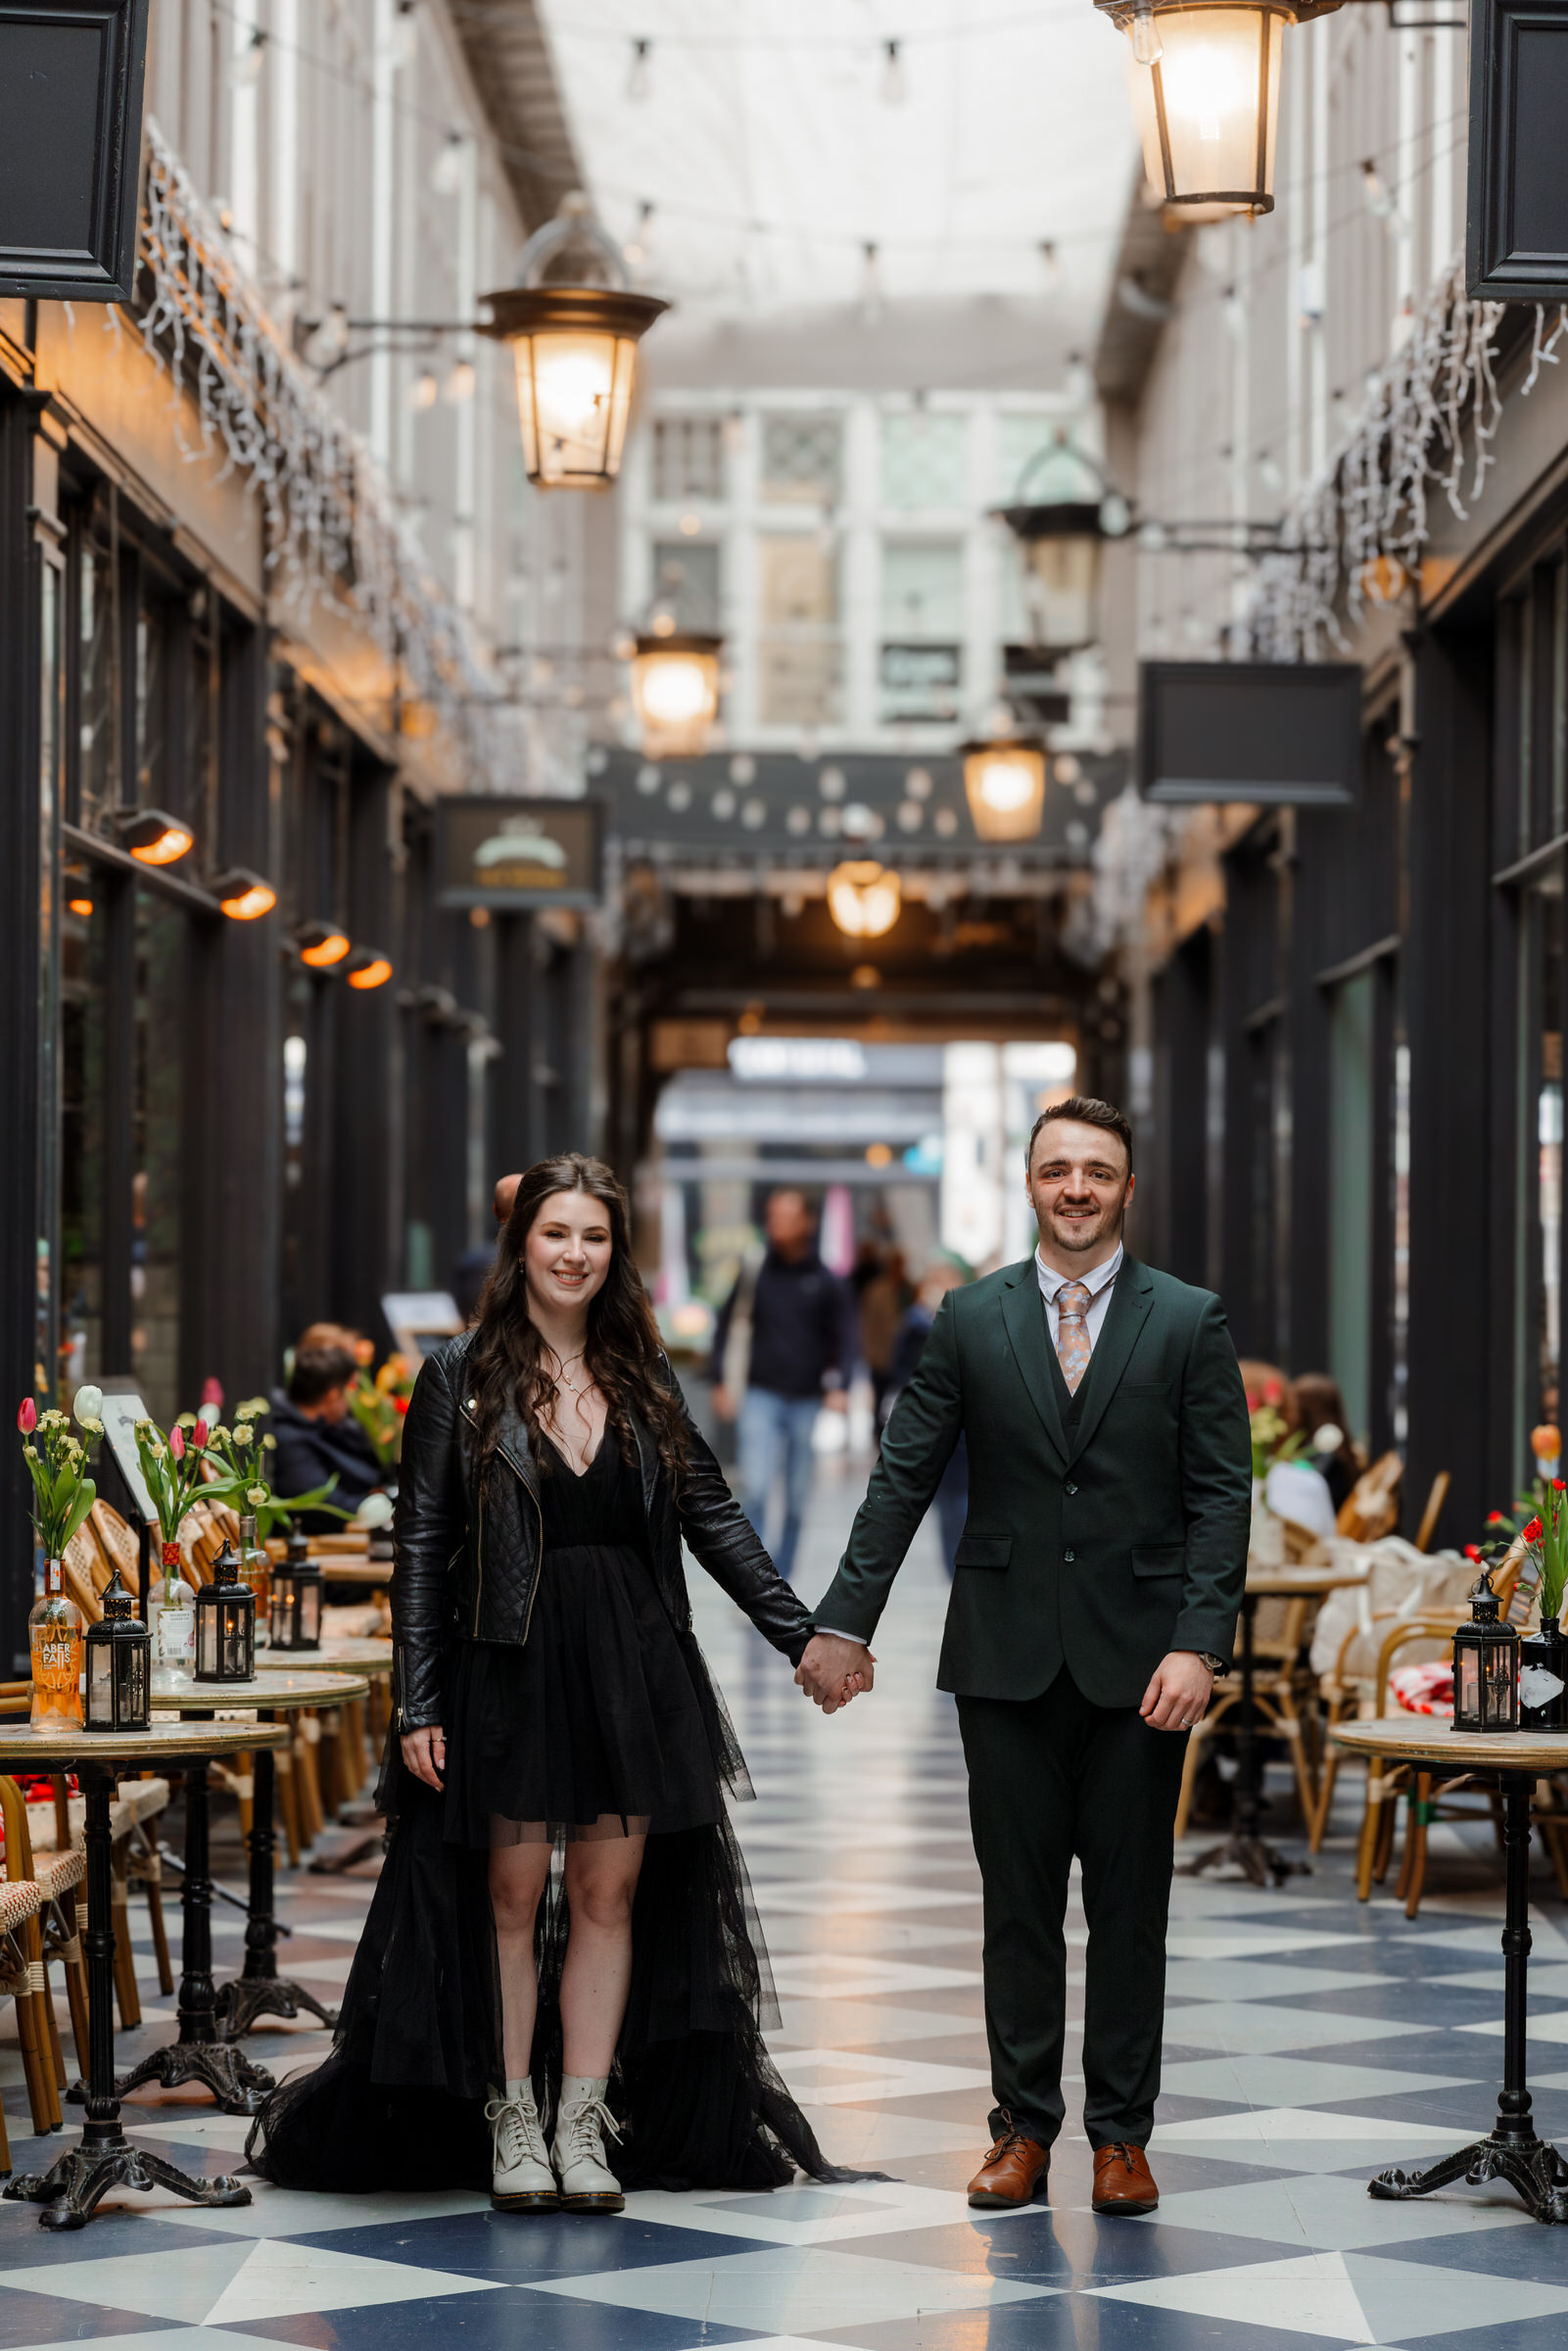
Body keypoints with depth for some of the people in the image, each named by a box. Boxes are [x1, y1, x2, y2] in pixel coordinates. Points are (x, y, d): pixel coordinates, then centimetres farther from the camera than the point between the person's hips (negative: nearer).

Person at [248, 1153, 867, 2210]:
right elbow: (422, 1546, -2)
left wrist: (802, 1635, 5)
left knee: (610, 1895, 3)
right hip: (510, 1668, -3)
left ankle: (585, 2125, 9)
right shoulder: (463, 1377, 0)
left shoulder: (643, 1381, 10)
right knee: (512, 1896, 1)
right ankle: (510, 2124, 12)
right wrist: (417, 1704, -8)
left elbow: (715, 1519, 12)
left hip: (633, 1669, 3)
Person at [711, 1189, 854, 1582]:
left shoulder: (826, 1283, 4)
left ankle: (781, 1576, 18)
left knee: (798, 1499, 6)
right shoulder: (753, 1275, 3)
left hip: (807, 1402, 1)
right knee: (755, 1487, -15)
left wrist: (838, 1387, -9)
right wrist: (724, 1383, 1)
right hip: (760, 1397, -1)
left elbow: (842, 1340, 6)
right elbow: (728, 1328, 9)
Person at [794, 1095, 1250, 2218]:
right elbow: (903, 1477, 6)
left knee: (1130, 1902, 5)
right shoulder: (972, 1319, 6)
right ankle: (1024, 2127, 13)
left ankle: (1122, 2135, 13)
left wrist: (1197, 1645, -13)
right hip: (1007, 1653, 1)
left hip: (1136, 1653, -1)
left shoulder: (1191, 1323, 2)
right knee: (1018, 1901, 6)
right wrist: (846, 1620, 0)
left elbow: (1220, 1494, -3)